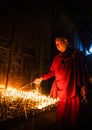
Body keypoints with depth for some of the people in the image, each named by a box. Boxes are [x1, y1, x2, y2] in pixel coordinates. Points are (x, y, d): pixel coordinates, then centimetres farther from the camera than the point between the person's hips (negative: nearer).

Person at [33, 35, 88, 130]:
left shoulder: (78, 54, 8)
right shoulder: (57, 57, 17)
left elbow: (83, 71, 4)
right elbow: (52, 72, 17)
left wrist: (83, 85, -4)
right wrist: (41, 78, 7)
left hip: (73, 90, -3)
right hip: (60, 89, 3)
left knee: (72, 114, -2)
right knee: (60, 114, 2)